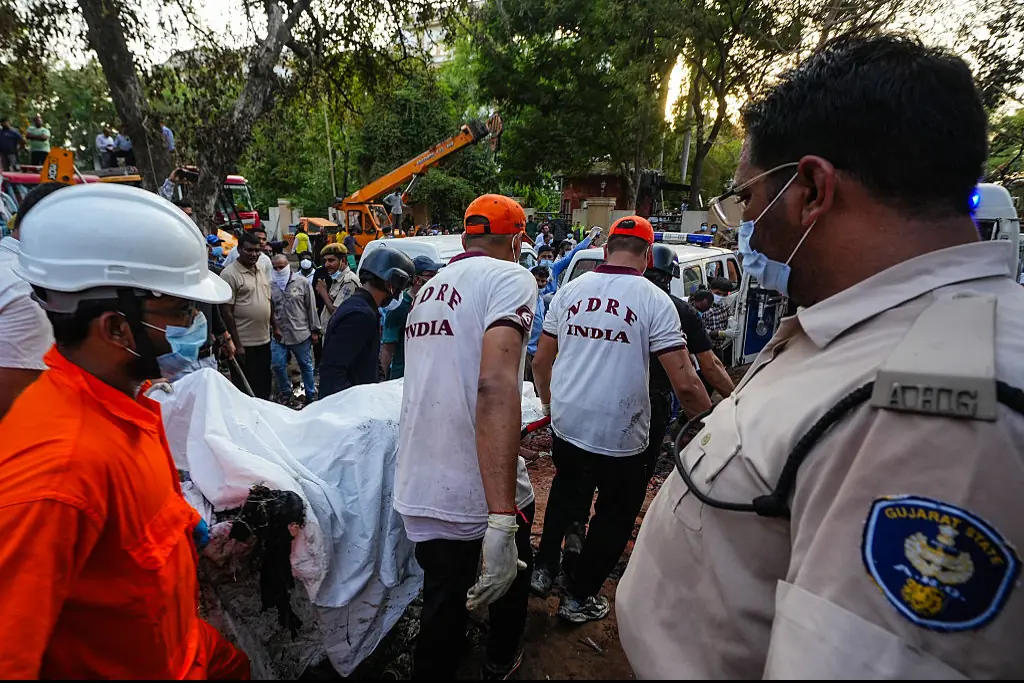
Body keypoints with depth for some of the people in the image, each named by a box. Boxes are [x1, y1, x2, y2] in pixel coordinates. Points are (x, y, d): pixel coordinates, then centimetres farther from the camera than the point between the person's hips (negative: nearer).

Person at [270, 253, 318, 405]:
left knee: (306, 365, 9)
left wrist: (314, 330, -1)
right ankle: (285, 392, 24)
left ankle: (311, 395, 24)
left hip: (301, 333, -2)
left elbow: (311, 307, -1)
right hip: (278, 334, 2)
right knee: (277, 365, 1)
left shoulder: (302, 282, -4)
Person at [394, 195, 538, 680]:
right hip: (484, 494, -5)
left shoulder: (429, 289, 12)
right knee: (511, 572, 25)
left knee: (442, 609, 19)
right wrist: (502, 519, -32)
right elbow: (495, 386, -28)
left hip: (418, 490, 5)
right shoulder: (510, 277, -11)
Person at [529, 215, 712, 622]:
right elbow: (684, 384, -16)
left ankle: (543, 570, 36)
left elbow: (540, 362, 8)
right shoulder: (653, 300, -11)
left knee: (567, 492, 31)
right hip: (619, 435, -4)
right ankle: (579, 597, 31)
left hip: (565, 426, 4)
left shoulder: (570, 290, 1)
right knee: (617, 512, 19)